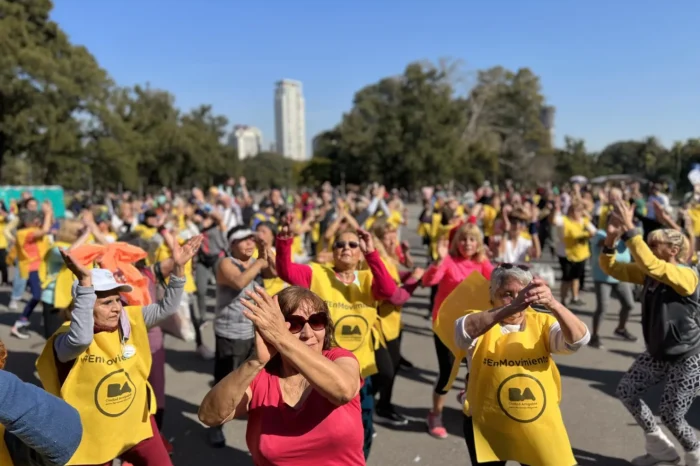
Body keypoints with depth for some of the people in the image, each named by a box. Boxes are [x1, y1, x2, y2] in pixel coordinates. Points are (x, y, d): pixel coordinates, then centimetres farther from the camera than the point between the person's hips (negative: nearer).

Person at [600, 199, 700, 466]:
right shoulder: (648, 274, -3)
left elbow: (650, 264, -43)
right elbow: (610, 268, -6)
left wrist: (629, 230, -43)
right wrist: (611, 238, -23)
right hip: (657, 353, 8)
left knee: (670, 415, -1)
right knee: (626, 391, 11)